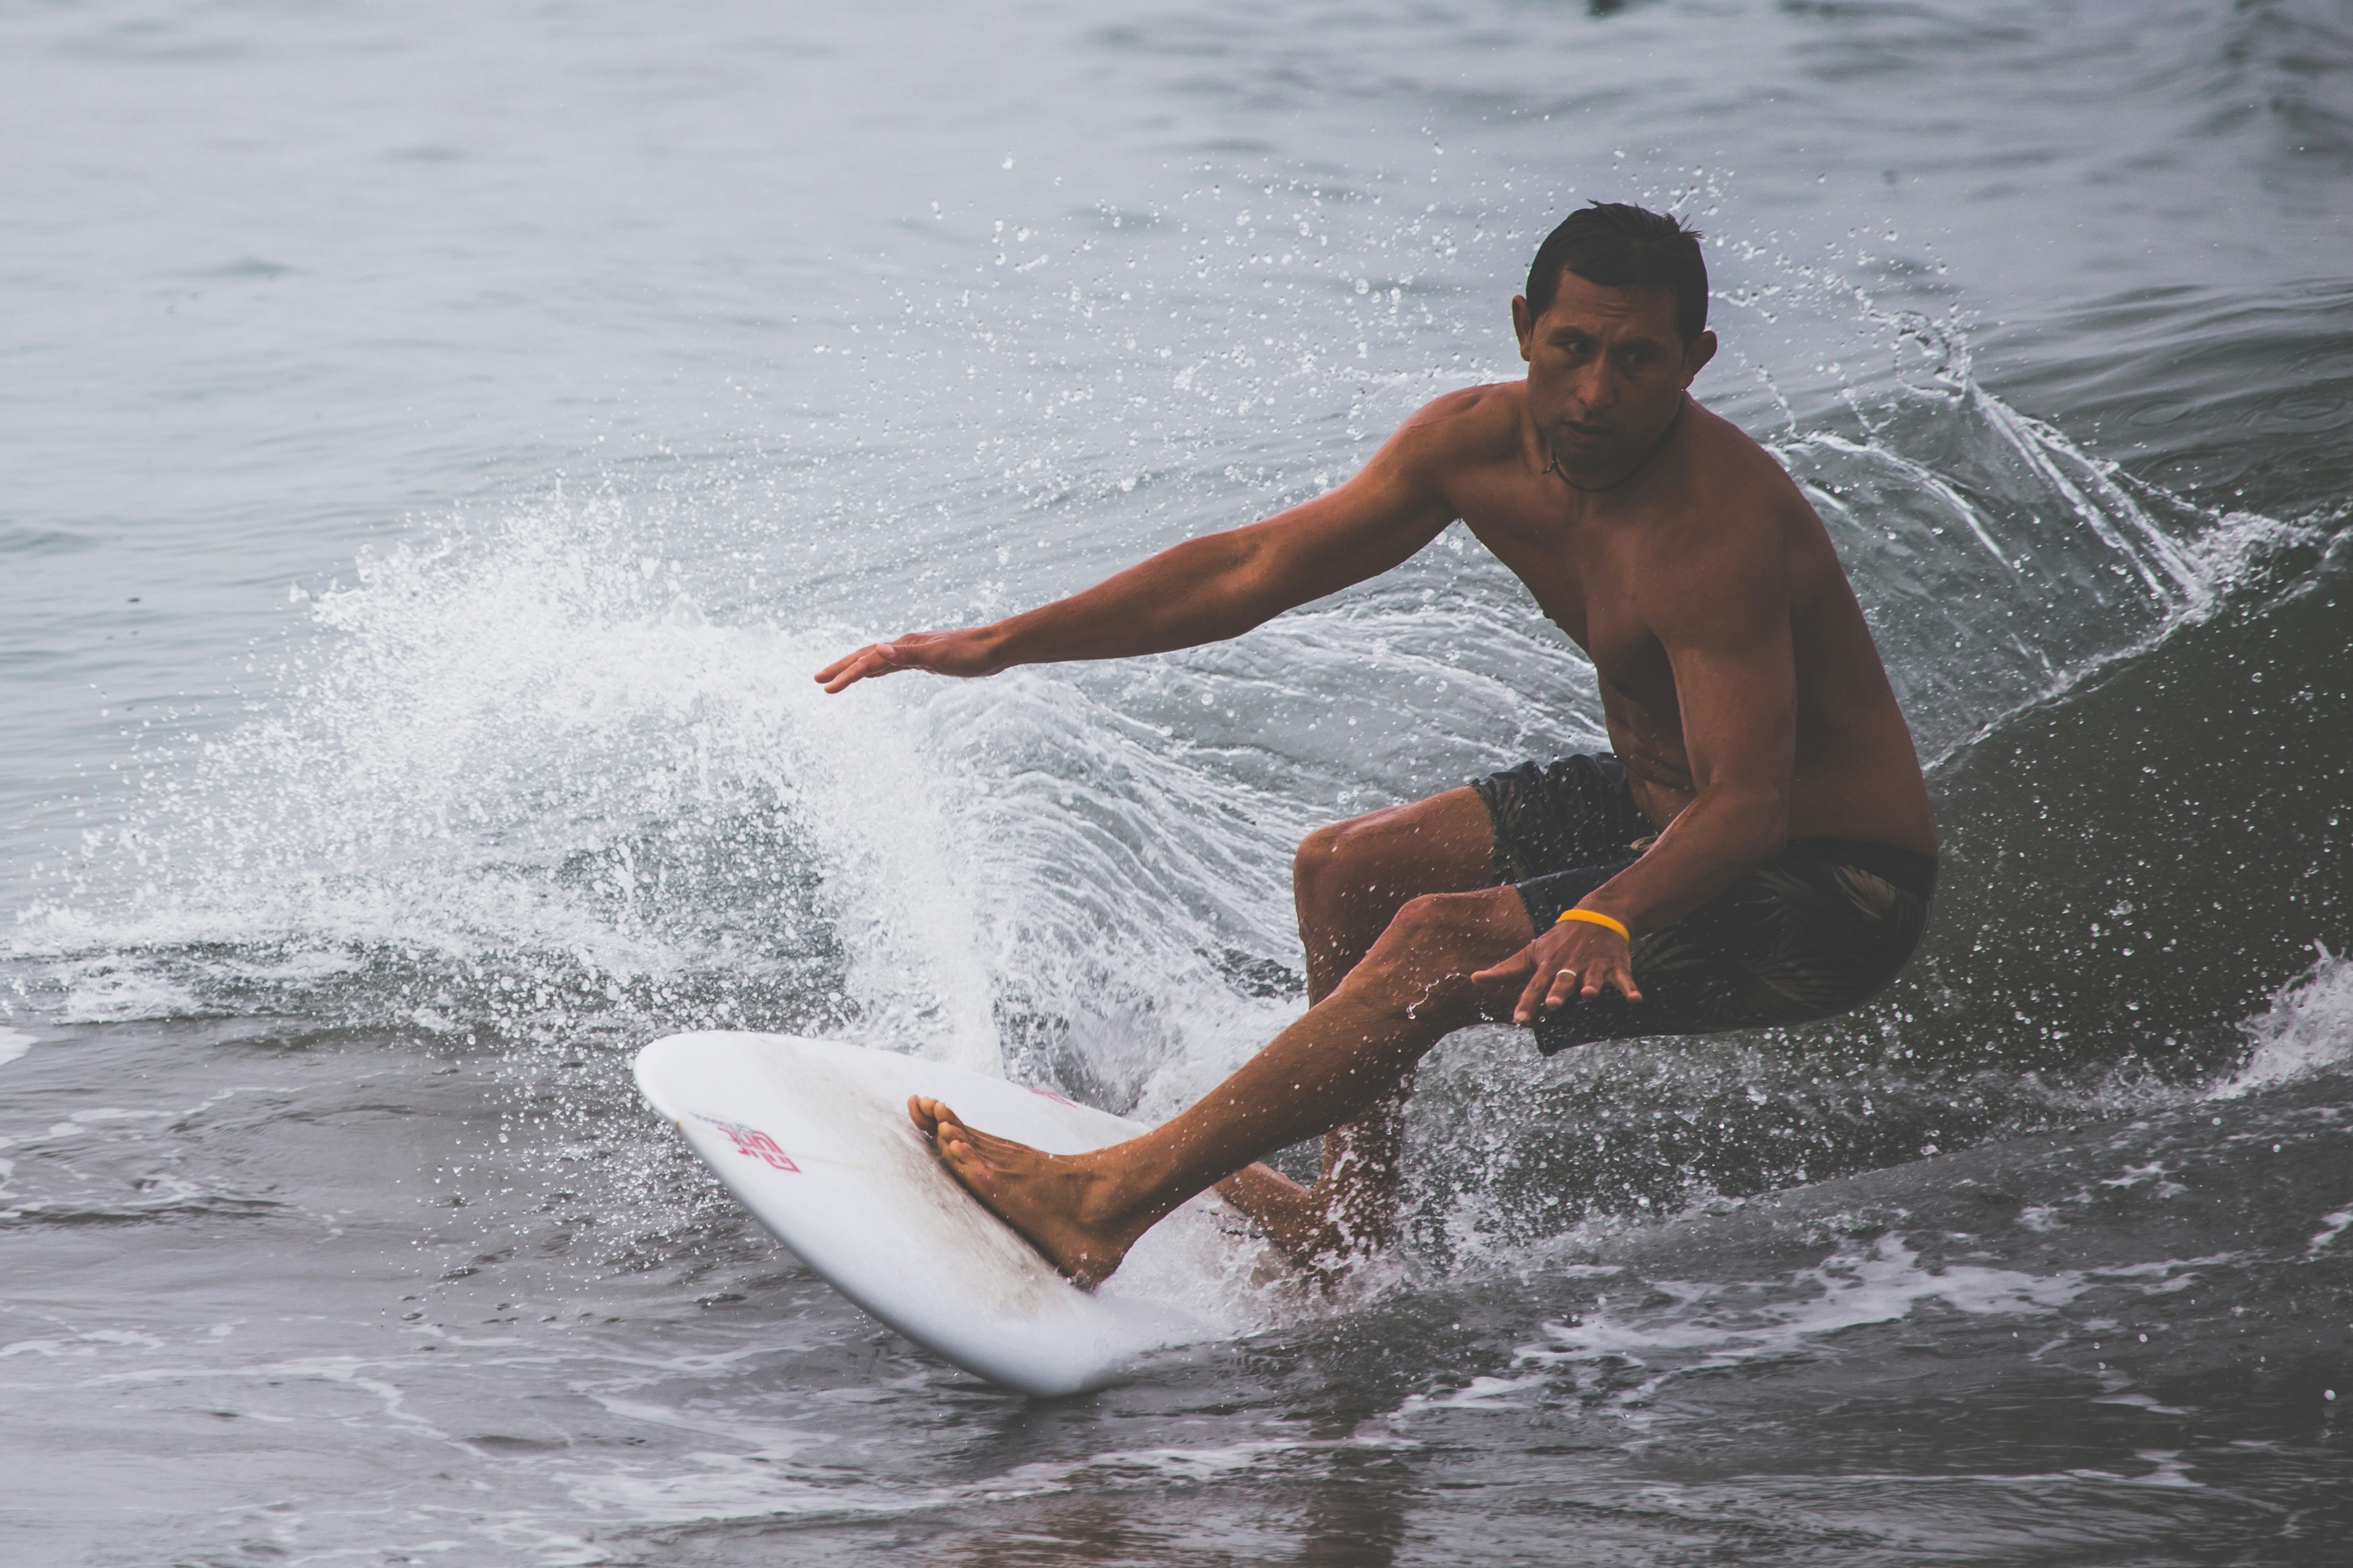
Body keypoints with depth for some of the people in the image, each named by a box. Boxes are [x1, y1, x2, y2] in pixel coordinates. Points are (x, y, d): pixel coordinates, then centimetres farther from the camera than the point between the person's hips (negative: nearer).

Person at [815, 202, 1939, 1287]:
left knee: (1446, 939, -23)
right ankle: (1354, 1222, 23)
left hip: (1830, 888, -9)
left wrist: (1602, 920, -55)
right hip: (1663, 803, 9)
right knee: (1344, 873, 14)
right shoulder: (1479, 445, -7)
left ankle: (1107, 1203, -19)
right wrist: (1002, 645, 0)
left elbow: (1747, 805, -37)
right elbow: (1256, 568, 2)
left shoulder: (1713, 529, -31)